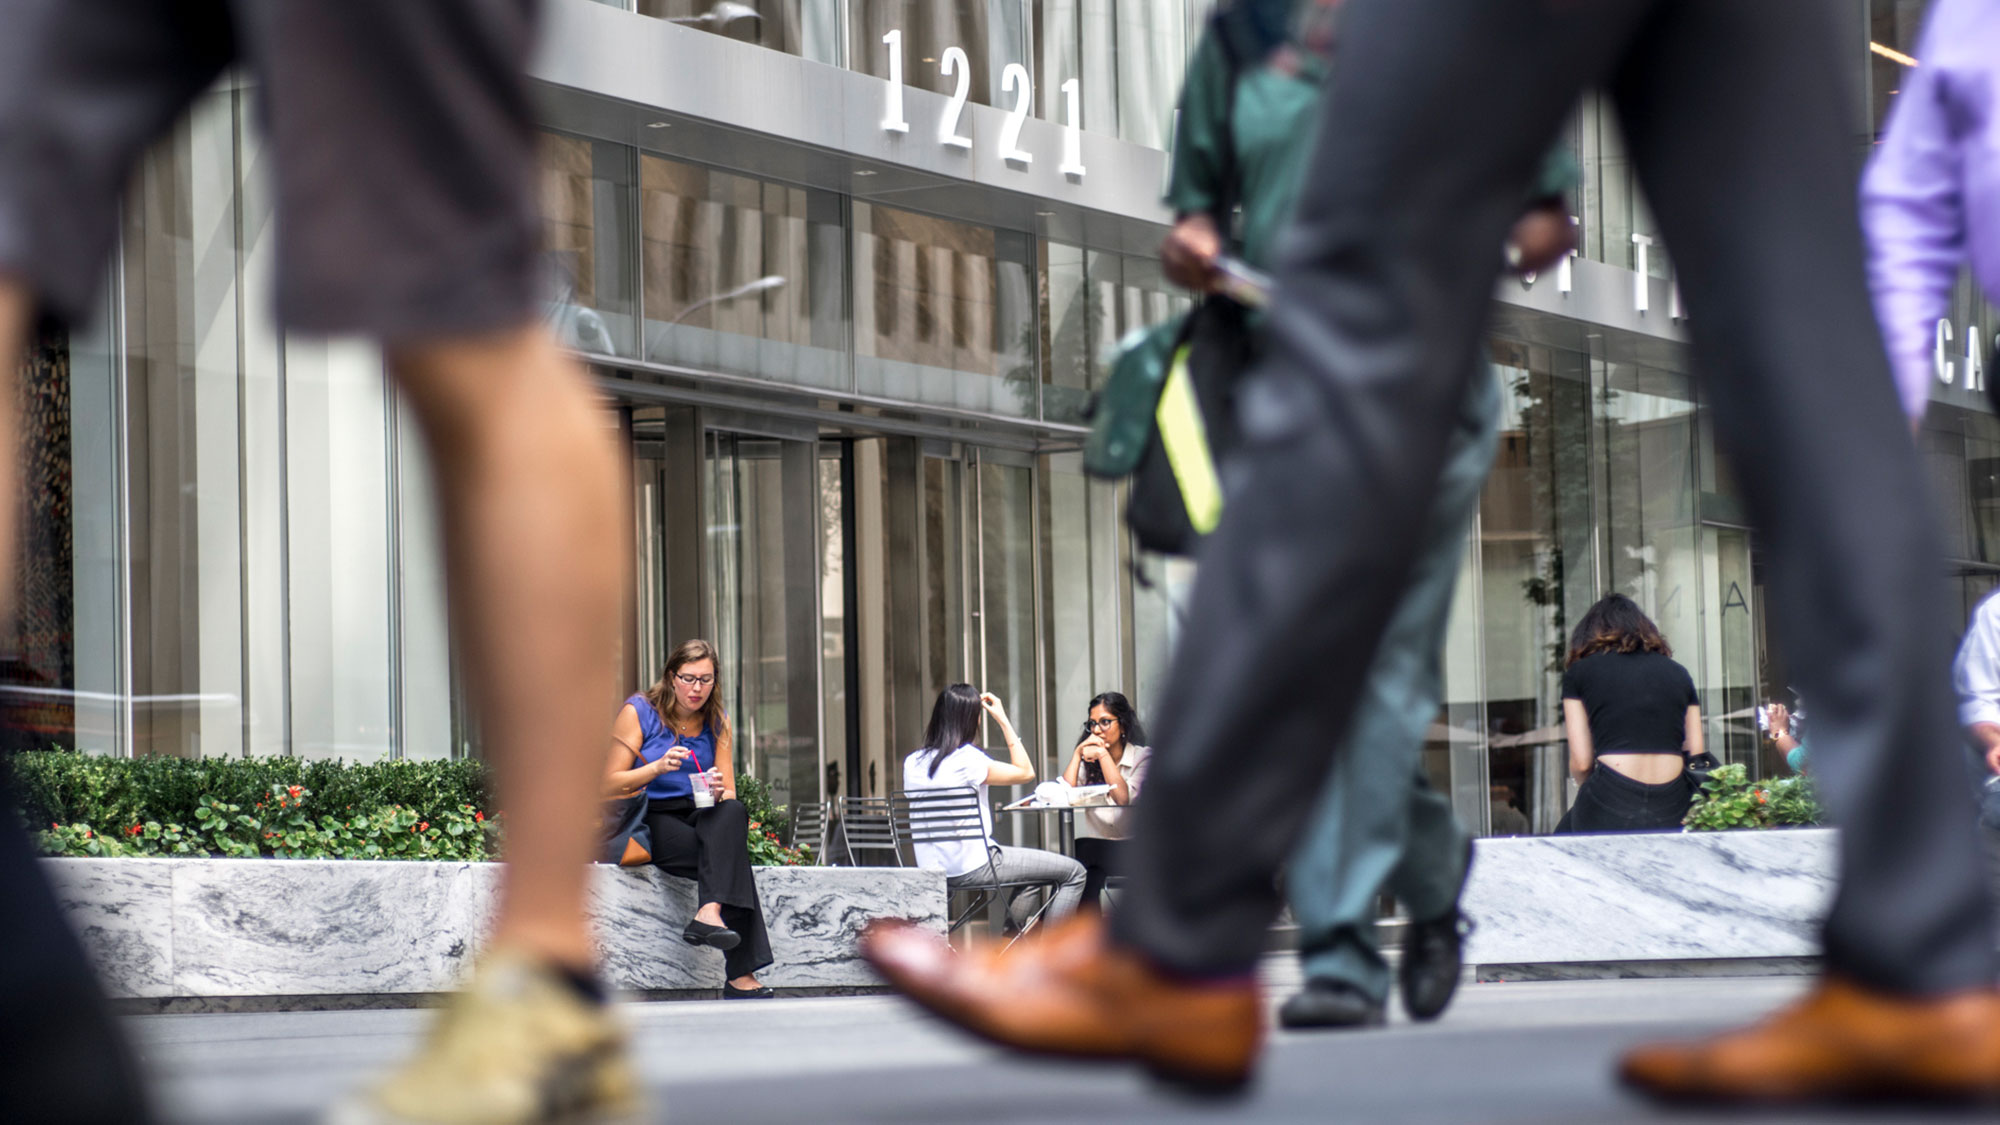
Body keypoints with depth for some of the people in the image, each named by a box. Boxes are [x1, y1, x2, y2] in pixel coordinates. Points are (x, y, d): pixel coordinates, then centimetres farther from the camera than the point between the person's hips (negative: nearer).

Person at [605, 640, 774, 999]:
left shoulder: (717, 725, 11)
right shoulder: (638, 712, -1)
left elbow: (730, 795, 8)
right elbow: (611, 784, -5)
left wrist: (719, 792, -17)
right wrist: (657, 767, -22)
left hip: (702, 818, 4)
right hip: (649, 823, -4)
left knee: (734, 812, -33)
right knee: (731, 860, -30)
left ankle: (709, 913, -47)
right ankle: (741, 975, -39)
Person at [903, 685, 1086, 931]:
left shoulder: (913, 763, 4)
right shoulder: (967, 759, -18)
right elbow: (1026, 772, -6)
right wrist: (1002, 720, -2)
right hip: (974, 867, -9)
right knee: (1073, 873, 1)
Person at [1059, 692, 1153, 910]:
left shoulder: (1142, 757, 1)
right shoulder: (1087, 760, 13)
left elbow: (1124, 798, -17)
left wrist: (1102, 754, -13)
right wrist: (1078, 753, -3)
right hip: (1095, 845, 3)